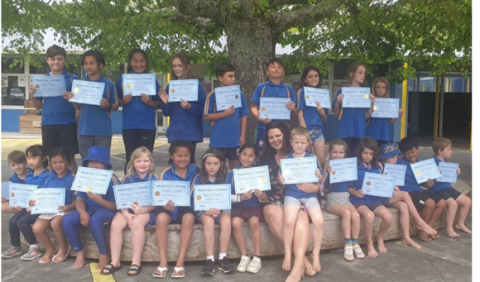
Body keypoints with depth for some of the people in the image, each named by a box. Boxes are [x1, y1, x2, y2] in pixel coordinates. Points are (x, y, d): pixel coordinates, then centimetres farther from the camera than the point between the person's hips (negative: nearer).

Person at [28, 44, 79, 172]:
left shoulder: (72, 78, 0)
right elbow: (38, 106, 12)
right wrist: (32, 96, -7)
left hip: (67, 124, -3)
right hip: (48, 124, 3)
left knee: (69, 158, 3)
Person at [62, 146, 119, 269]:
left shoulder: (111, 179, -13)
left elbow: (115, 206, -15)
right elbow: (79, 199, -2)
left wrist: (99, 200, -33)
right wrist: (82, 212, -23)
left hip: (107, 209, -5)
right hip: (89, 208, 6)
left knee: (95, 220, -37)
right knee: (67, 220, -19)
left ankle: (104, 254, -13)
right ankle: (79, 250, 5)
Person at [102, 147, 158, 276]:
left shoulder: (154, 179, -2)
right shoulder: (128, 178, 5)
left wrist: (143, 210, -27)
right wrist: (126, 214, -19)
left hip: (146, 211, -3)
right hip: (128, 209, 3)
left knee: (136, 222, -33)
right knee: (115, 223, -24)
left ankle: (136, 261, -18)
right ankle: (115, 261, -11)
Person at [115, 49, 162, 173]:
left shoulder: (152, 81, 3)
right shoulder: (122, 80, 4)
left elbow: (159, 104, 5)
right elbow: (117, 102, 9)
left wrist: (150, 102, -15)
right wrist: (124, 101, -12)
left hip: (148, 126, 0)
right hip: (129, 126, 1)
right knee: (130, 158, 6)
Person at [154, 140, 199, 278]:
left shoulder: (195, 171, 2)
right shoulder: (165, 174, 0)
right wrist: (165, 205, -25)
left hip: (188, 205, 0)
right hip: (169, 206, 1)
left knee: (189, 218, -34)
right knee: (161, 217, -32)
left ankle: (180, 263, -25)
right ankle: (163, 263, -20)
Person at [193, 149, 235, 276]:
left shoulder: (225, 177, 2)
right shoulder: (199, 178, 2)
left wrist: (219, 209, -23)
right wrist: (207, 210, -23)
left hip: (222, 208, 1)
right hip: (204, 210, 0)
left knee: (226, 220, -32)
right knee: (208, 221, -34)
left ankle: (222, 258, -21)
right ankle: (210, 259, -27)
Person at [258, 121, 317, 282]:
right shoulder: (264, 159, 15)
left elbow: (319, 184, 5)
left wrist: (314, 187, -19)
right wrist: (260, 194, -5)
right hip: (273, 201, 1)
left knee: (301, 215, -37)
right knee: (273, 213, -36)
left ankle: (298, 263, -48)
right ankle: (302, 259, -31)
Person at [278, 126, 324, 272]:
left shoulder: (313, 159, 5)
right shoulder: (286, 160, 4)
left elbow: (318, 180, 8)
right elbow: (283, 181, 7)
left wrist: (318, 176, -14)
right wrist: (281, 181, -16)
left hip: (310, 195, 1)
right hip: (292, 195, -1)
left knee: (319, 221, -21)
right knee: (289, 221, -27)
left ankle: (316, 254, 2)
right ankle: (288, 254, -6)